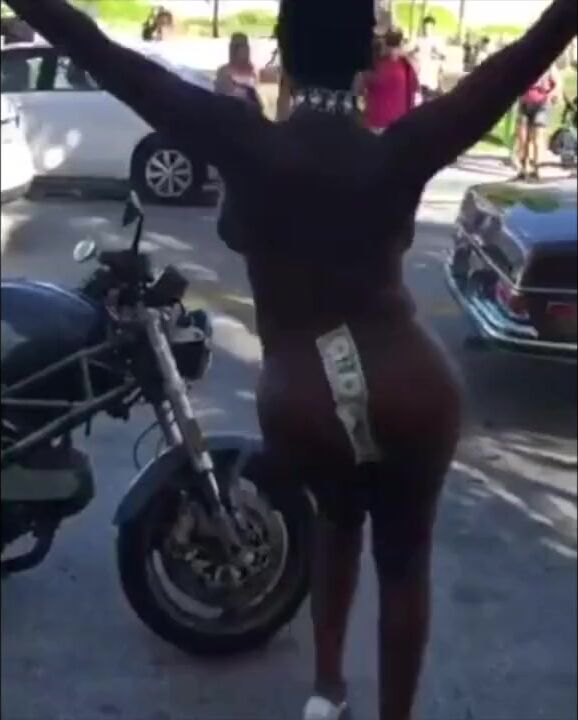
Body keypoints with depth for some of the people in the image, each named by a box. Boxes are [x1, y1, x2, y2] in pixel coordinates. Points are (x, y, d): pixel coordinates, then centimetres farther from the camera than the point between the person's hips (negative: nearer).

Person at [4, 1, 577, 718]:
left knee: (337, 520, 31)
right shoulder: (401, 151, -11)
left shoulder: (242, 144, -13)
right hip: (409, 390, -1)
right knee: (404, 556, 19)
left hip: (300, 404, 1)